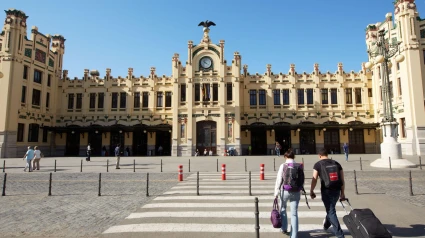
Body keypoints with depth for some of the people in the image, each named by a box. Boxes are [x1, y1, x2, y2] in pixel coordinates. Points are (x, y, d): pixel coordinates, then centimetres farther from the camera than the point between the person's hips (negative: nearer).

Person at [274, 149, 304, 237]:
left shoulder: (283, 166, -9)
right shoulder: (299, 166, -1)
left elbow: (279, 180, -9)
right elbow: (302, 180, 3)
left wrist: (276, 192, -2)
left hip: (285, 191, -2)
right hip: (296, 192, 2)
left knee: (283, 209, 24)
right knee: (294, 214, 8)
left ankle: (284, 229, 33)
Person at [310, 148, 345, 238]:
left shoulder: (318, 164, -4)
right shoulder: (336, 163, 9)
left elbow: (314, 179, -10)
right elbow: (342, 179, 8)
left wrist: (311, 191, 0)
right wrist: (342, 193, 14)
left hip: (326, 191, -5)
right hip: (336, 190, 6)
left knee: (331, 211, 4)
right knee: (330, 208, 25)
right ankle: (326, 225, 46)